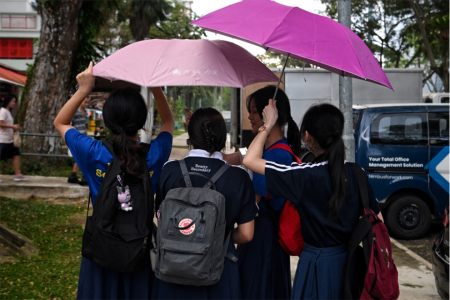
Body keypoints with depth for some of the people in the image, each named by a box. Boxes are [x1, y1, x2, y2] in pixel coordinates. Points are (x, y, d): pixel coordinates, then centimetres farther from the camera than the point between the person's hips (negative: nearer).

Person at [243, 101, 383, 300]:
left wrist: (268, 125, -7)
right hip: (348, 261, 5)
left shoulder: (307, 175, -20)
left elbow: (250, 160, -19)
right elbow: (377, 220, 2)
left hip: (317, 264, -5)